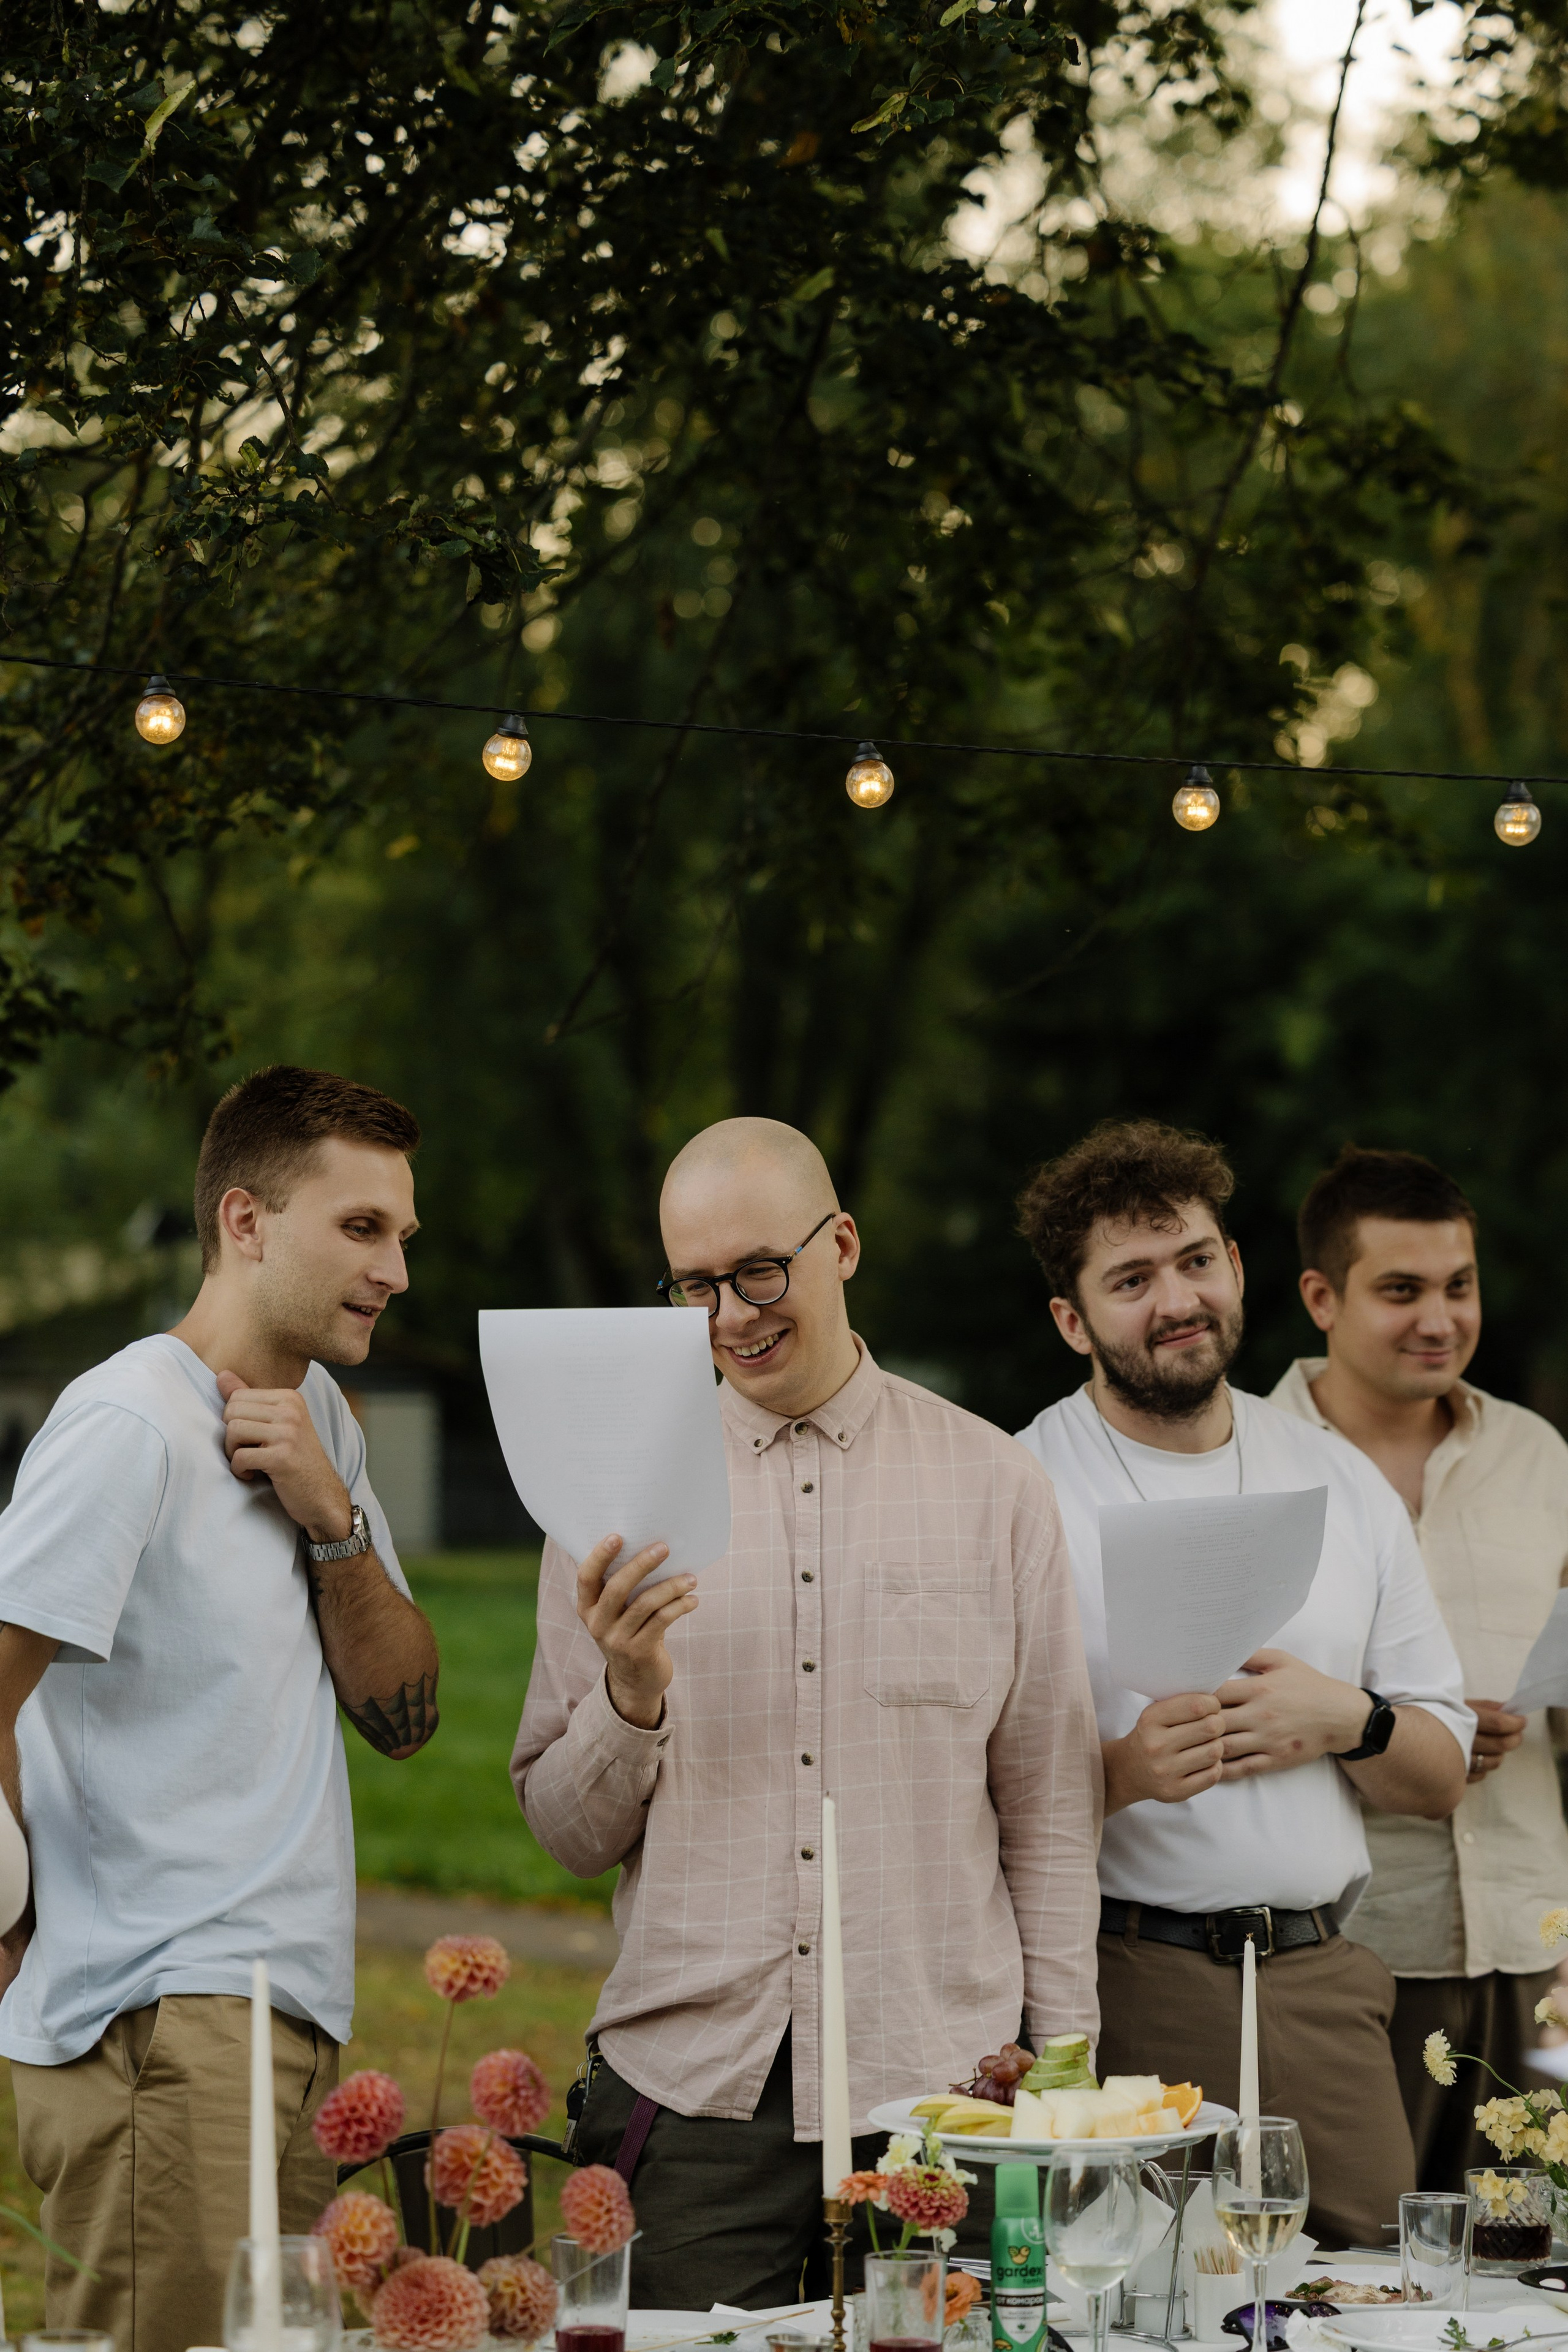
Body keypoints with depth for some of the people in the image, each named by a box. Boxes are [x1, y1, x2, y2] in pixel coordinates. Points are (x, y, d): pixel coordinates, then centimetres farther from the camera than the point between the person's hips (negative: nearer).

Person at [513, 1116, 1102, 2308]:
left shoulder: (992, 1484, 6)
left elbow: (1050, 1812, 9)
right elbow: (568, 1831, 6)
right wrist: (629, 1696, -14)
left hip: (938, 2077, 0)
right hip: (689, 2081, 0)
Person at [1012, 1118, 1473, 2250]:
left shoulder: (1342, 1481, 14)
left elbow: (1442, 1773, 16)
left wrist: (1348, 1723, -4)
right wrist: (1119, 1772, -22)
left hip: (1320, 1983, 4)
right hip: (1114, 1980, -4)